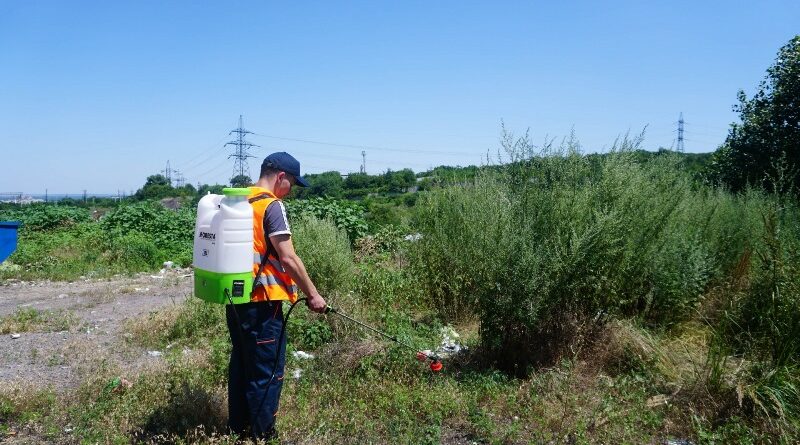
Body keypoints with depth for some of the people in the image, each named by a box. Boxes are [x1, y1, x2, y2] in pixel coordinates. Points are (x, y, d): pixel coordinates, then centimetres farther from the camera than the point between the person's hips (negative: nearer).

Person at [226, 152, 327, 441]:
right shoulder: (271, 205, -14)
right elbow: (288, 258, -18)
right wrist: (312, 294, -10)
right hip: (260, 301, -9)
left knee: (241, 365, 18)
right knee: (266, 373, 2)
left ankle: (238, 429, 30)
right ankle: (261, 435, 11)